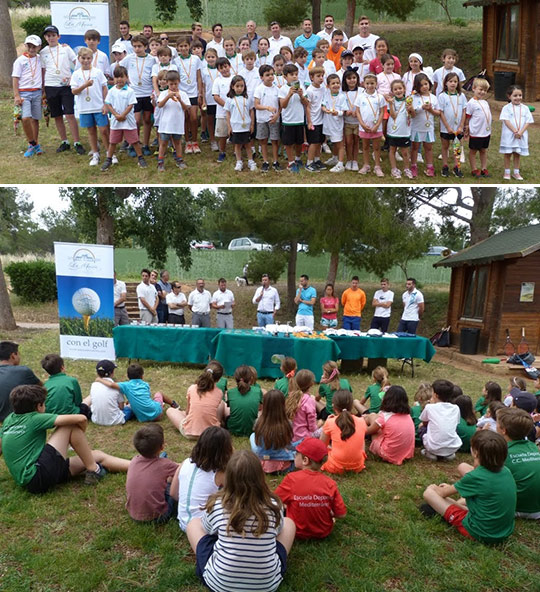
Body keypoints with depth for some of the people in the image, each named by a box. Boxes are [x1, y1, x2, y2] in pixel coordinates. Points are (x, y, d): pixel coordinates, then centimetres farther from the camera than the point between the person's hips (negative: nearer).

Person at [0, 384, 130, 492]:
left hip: (29, 482, 9)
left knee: (98, 455, 8)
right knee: (71, 426, -8)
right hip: (39, 478, -9)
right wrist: (80, 436, 4)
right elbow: (81, 419, -18)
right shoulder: (35, 419, -10)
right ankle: (93, 471, -1)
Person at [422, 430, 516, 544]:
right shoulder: (506, 471, -6)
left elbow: (443, 493, -6)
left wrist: (435, 488, 17)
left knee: (429, 492, -7)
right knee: (463, 467, 7)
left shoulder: (474, 477, -23)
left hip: (481, 534, -7)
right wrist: (451, 488, 23)